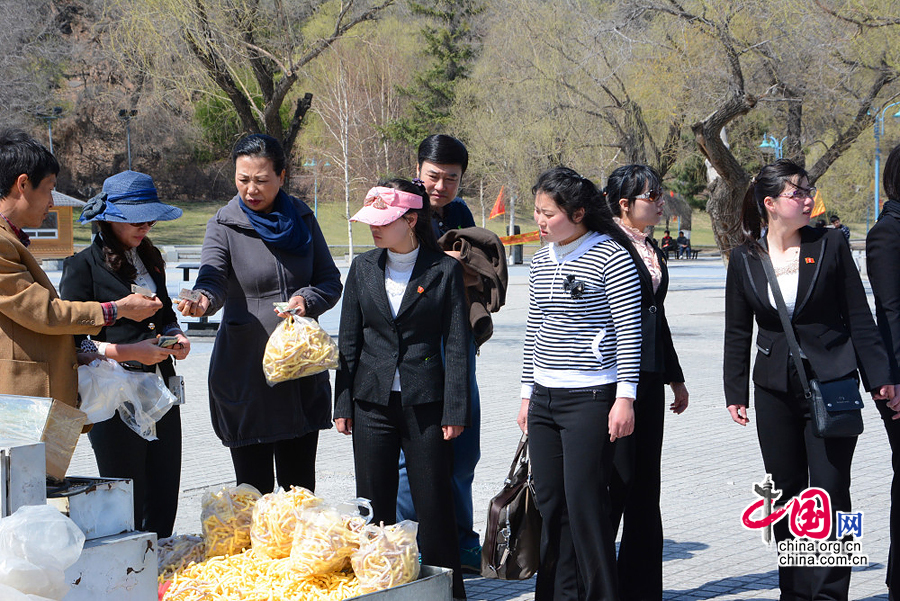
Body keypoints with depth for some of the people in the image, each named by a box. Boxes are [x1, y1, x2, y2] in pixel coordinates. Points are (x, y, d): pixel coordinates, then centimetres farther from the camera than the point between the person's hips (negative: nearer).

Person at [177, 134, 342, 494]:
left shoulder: (301, 219, 7)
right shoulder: (224, 226, -3)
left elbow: (331, 282, 9)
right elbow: (212, 278, -20)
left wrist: (308, 300, -12)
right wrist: (202, 300, -43)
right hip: (244, 373, -3)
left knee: (299, 488, 10)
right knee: (254, 492, 1)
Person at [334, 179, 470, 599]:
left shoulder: (444, 270, -3)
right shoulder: (364, 268, 7)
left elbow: (456, 345, -3)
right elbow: (349, 341, 10)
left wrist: (455, 410, -8)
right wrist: (342, 404, 6)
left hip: (425, 404, -3)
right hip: (372, 402, 3)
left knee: (434, 506, 1)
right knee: (374, 505, 7)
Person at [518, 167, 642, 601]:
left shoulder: (611, 258, -8)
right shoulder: (541, 261, 12)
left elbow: (629, 333, -9)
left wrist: (624, 398, -12)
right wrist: (528, 393, 19)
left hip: (591, 398, -7)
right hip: (545, 398, 7)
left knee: (584, 502, -7)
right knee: (550, 503, 7)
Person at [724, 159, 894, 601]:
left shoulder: (829, 245, -1)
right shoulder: (745, 259, 3)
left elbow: (859, 318, 1)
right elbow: (737, 332, 10)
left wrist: (879, 378, -2)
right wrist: (735, 393, 7)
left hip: (831, 385, -2)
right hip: (775, 391, 2)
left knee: (830, 495, -5)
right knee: (786, 497, 9)